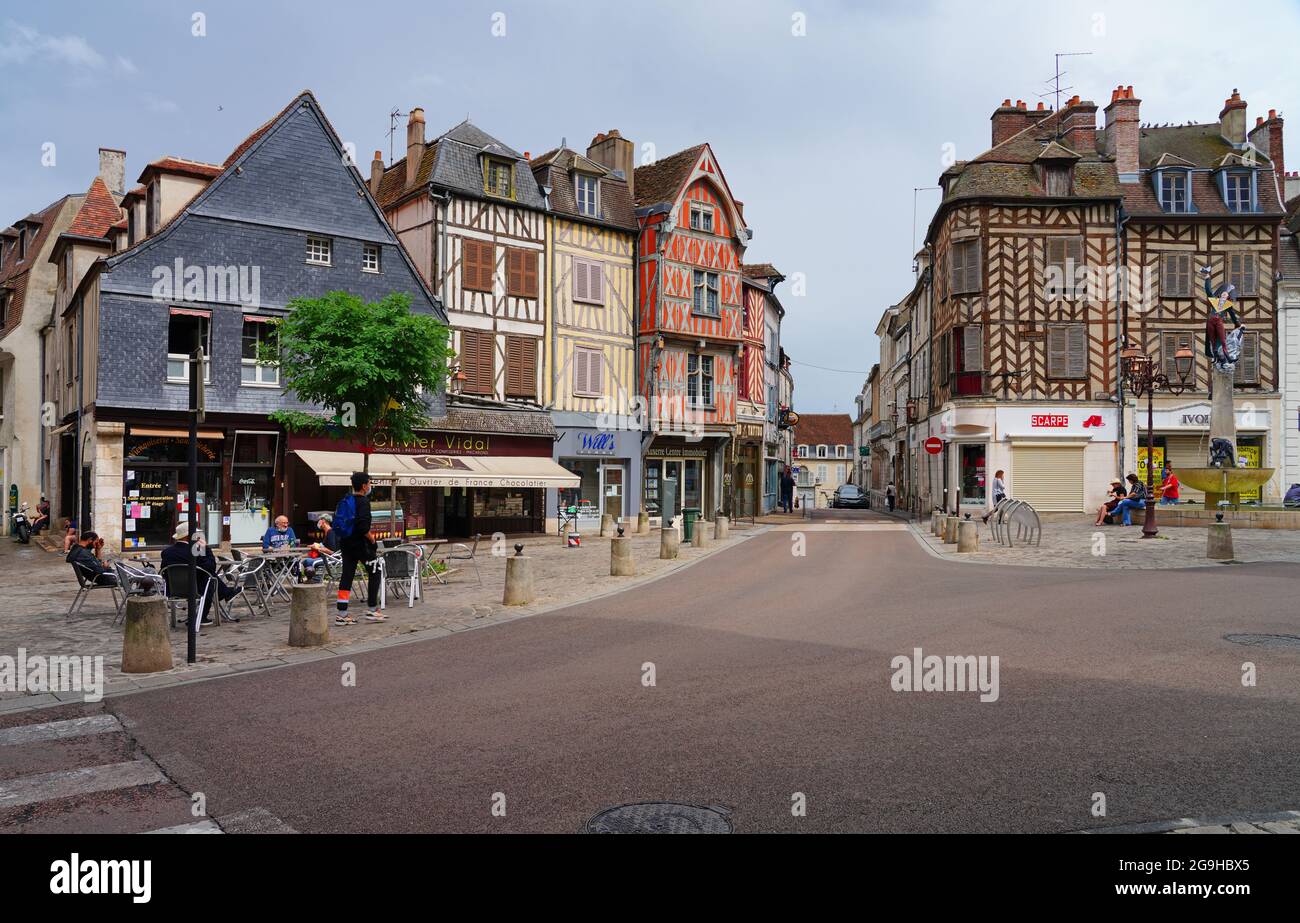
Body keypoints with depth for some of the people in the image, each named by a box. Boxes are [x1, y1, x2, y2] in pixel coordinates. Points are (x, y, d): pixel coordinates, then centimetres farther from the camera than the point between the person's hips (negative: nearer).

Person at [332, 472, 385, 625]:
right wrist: (372, 540, -11)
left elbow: (337, 523, 15)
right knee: (375, 573, 4)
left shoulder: (344, 501, 12)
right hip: (360, 543, -8)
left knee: (347, 575, 8)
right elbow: (363, 526, -24)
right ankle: (372, 609, 5)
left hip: (346, 543, 8)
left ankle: (342, 614, 7)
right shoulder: (363, 501, -14)